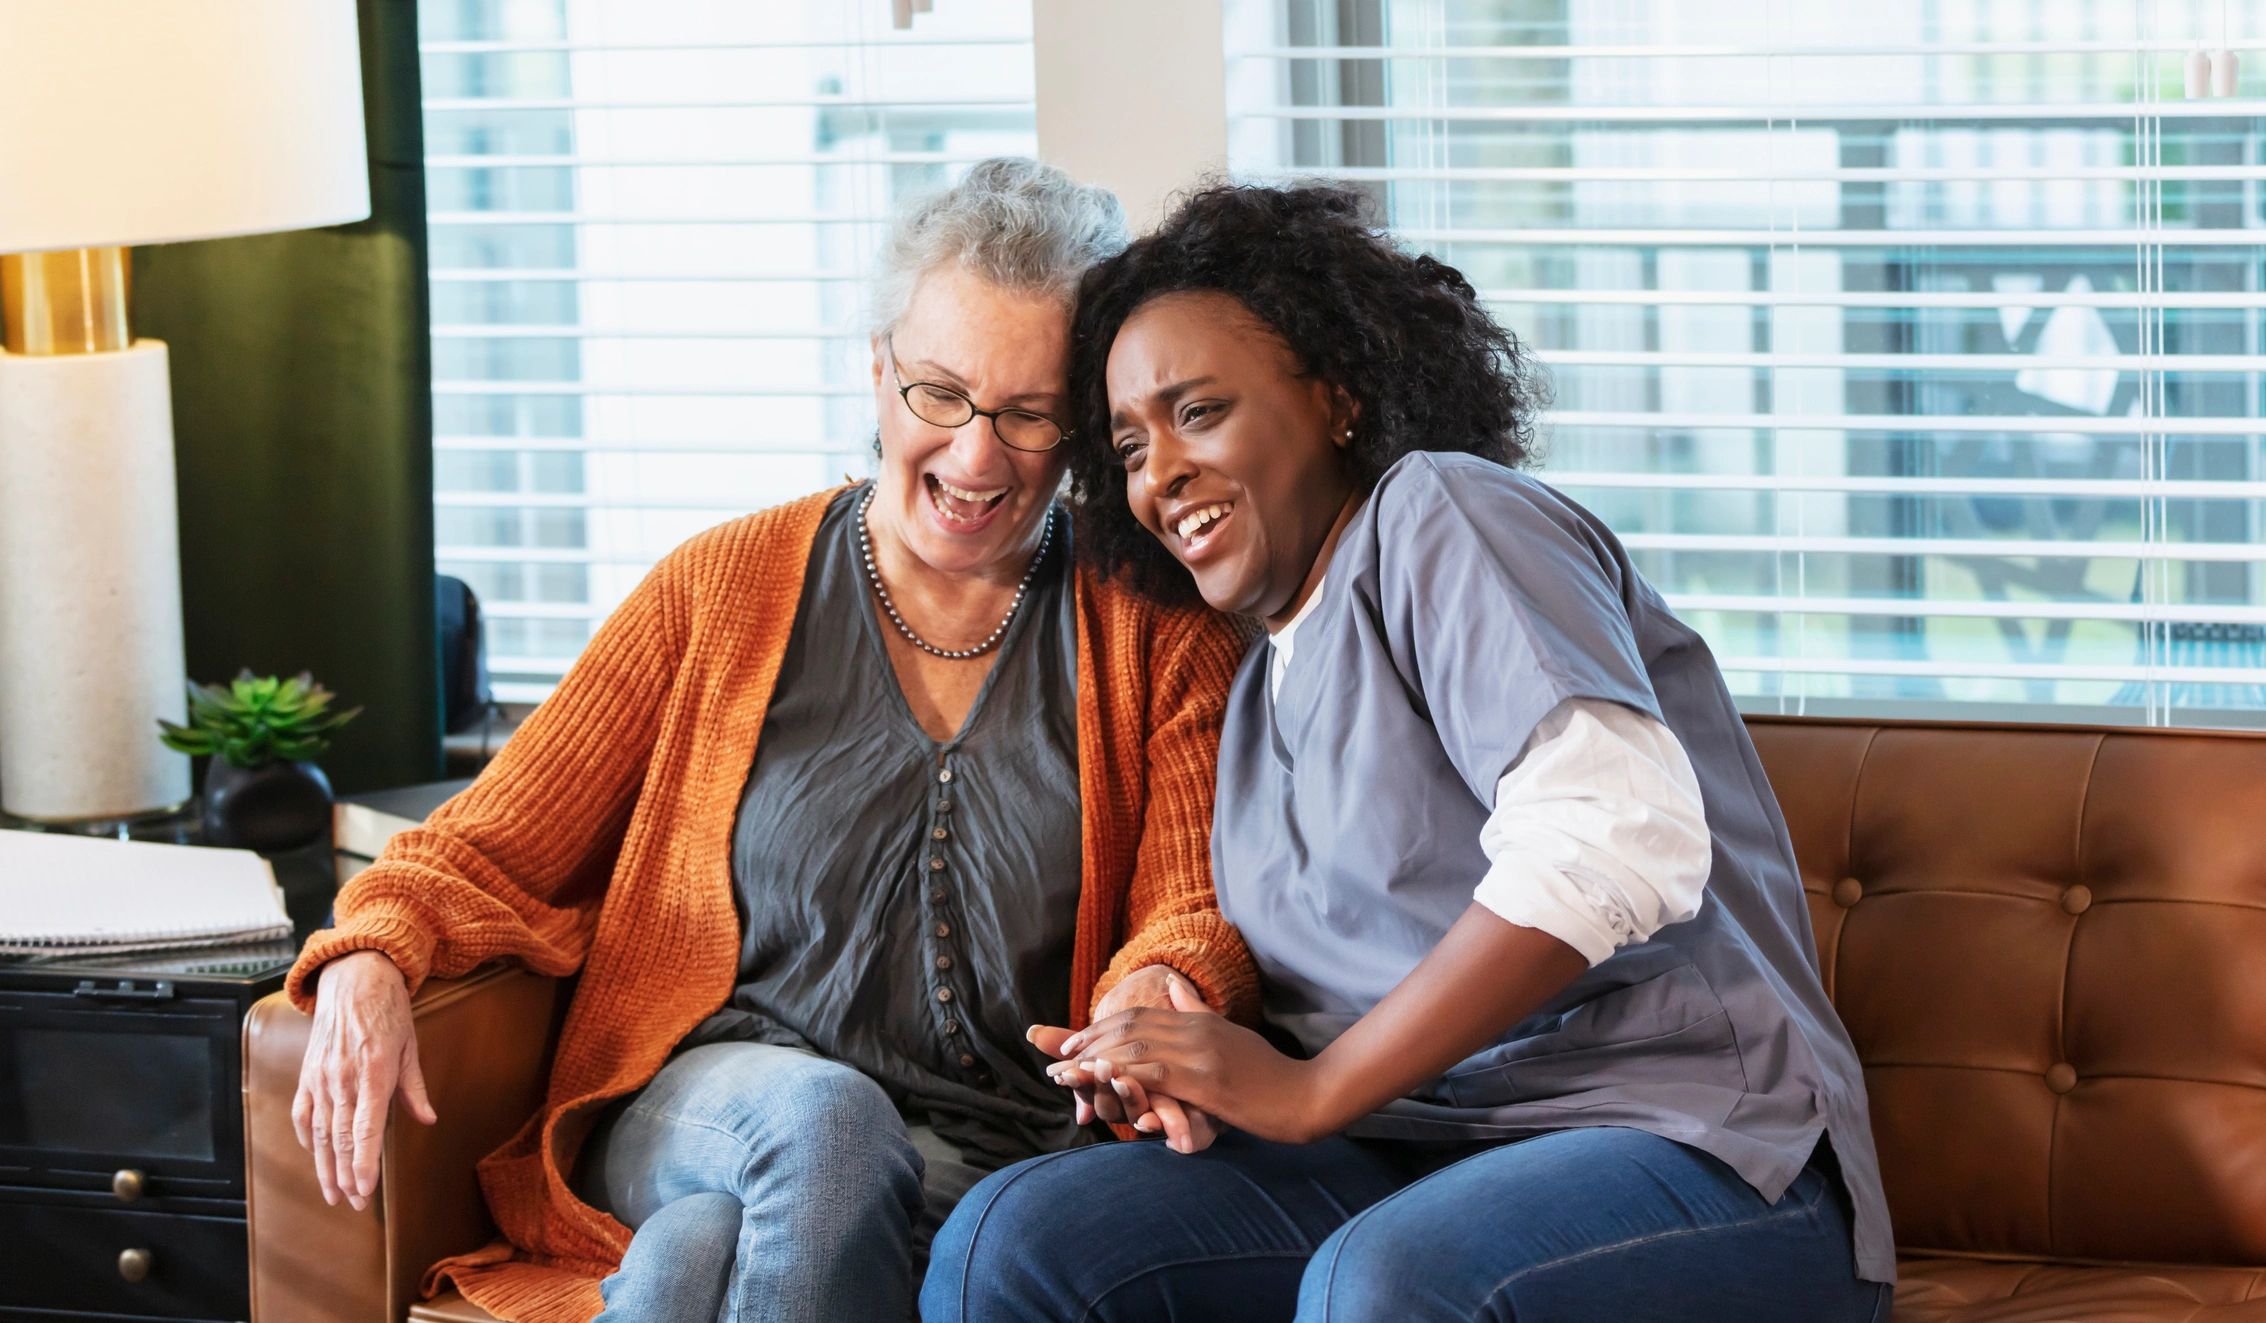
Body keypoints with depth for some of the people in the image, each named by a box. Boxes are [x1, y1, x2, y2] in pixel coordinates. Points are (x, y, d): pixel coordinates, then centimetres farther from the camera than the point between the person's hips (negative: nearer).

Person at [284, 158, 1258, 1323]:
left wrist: (1154, 991, -23)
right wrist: (369, 961, -12)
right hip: (708, 1107, 2)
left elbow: (1197, 910, 3)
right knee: (821, 1114, -37)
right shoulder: (725, 589, 12)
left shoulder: (1157, 624, 11)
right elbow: (494, 850, 11)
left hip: (1013, 1170, -2)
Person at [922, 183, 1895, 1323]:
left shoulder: (1437, 513, -2)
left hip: (1694, 1150, -7)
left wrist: (1309, 1090, -15)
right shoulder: (1264, 687, 25)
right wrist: (1187, 1069, -5)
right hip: (1420, 1162, 8)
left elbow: (1618, 838, -19)